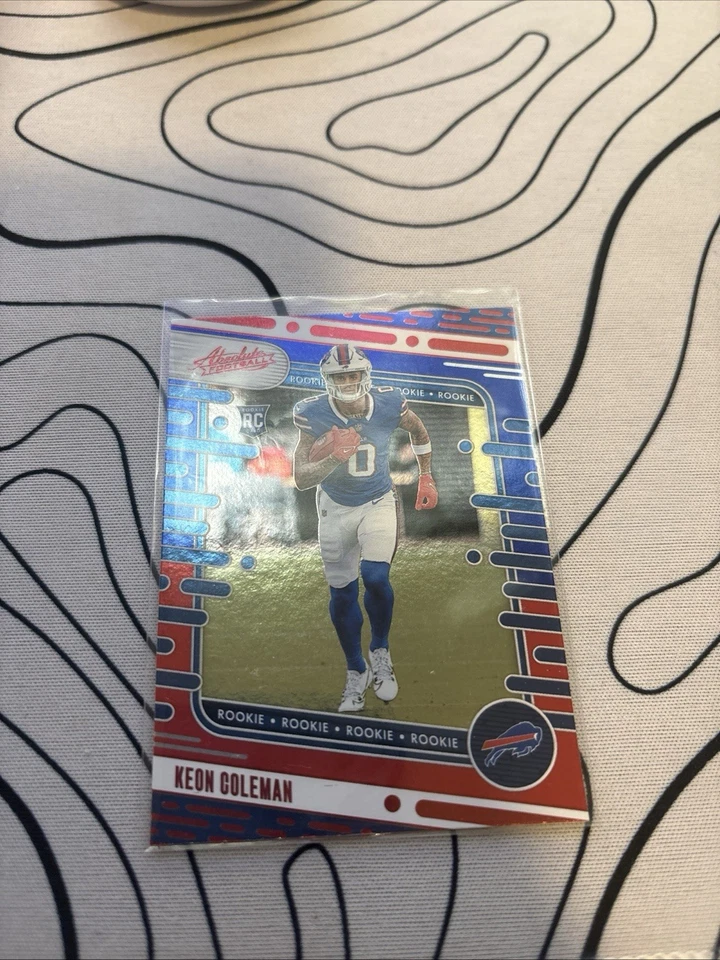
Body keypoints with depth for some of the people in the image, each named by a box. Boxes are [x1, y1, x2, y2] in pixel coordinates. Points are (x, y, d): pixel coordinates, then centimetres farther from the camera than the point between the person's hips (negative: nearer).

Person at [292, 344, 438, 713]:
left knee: (375, 577, -22)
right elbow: (301, 479, -21)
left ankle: (381, 653, 7)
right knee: (342, 593, 7)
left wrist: (426, 479, 8)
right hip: (335, 508, 1)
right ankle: (356, 672, 29)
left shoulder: (388, 404, -16)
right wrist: (334, 457, -38)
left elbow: (418, 431, 7)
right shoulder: (313, 415, -19)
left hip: (378, 503, -1)